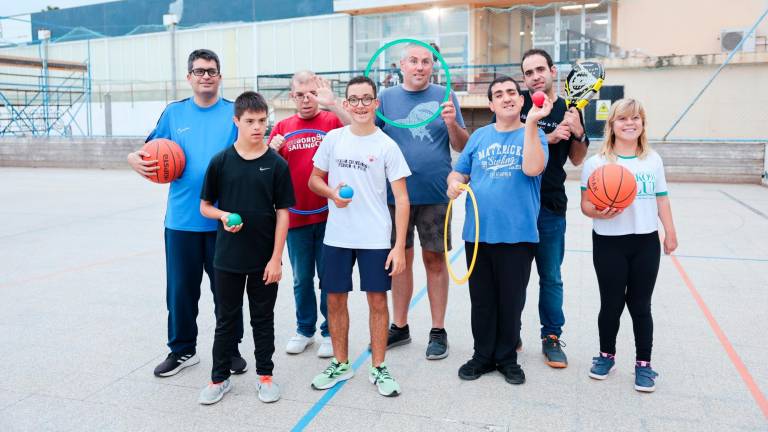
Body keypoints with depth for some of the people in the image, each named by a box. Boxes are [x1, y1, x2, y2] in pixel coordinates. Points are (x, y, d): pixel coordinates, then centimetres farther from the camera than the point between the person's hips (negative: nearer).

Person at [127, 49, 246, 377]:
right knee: (180, 289, 11)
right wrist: (136, 159, -11)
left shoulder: (234, 113, 1)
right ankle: (182, 350, 29)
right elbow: (152, 152, 10)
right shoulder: (174, 112, 7)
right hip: (181, 220, 2)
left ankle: (230, 349, 26)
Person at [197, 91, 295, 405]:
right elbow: (205, 206, 6)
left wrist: (276, 258, -8)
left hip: (264, 258, -1)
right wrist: (223, 215, -17)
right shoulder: (221, 161, -2)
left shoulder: (276, 164, -5)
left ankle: (265, 376, 28)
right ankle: (220, 378, 28)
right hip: (228, 257, 1)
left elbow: (283, 212, -4)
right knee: (226, 318, 12)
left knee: (263, 318, 12)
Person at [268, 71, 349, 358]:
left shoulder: (332, 120, -1)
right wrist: (272, 150, -9)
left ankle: (329, 332, 22)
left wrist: (332, 104, -29)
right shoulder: (282, 127, 8)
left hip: (329, 215, -3)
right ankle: (305, 330, 30)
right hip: (296, 216, 3)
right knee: (302, 278, 15)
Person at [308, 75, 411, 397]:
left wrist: (400, 246, -12)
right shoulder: (333, 138, 4)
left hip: (376, 239, -2)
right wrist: (332, 193, -11)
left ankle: (378, 368, 20)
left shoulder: (387, 145, -4)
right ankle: (340, 364, 27)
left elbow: (401, 198, -6)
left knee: (377, 300, 3)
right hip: (336, 236, 3)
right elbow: (314, 180, 12)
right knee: (335, 299, 9)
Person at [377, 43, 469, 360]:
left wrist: (452, 124, -19)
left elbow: (462, 147, 1)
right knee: (401, 259, 10)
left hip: (434, 194, -1)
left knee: (434, 260, 5)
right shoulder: (387, 97, 7)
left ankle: (438, 331, 17)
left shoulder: (444, 97, 3)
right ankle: (400, 327, 24)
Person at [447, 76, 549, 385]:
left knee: (511, 299, 9)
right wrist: (454, 183, -10)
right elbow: (459, 172, 13)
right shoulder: (479, 136, 11)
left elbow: (532, 168, -18)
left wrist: (531, 122, -20)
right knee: (481, 299, 12)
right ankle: (483, 356, 28)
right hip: (478, 233, 3)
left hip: (517, 235, -2)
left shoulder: (533, 134, 2)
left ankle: (507, 357, 26)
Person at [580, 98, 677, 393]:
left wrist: (670, 233, 8)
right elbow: (586, 205, -5)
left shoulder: (653, 160, 6)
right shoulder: (596, 162, -6)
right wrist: (599, 213, -25)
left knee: (640, 305, 7)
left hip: (646, 243, 2)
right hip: (609, 243, -2)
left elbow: (661, 200, 11)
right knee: (611, 303, 7)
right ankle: (606, 356, 28)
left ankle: (643, 364, 21)